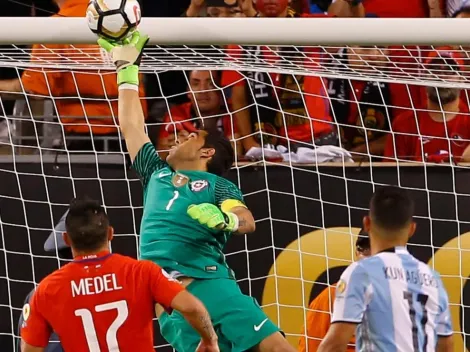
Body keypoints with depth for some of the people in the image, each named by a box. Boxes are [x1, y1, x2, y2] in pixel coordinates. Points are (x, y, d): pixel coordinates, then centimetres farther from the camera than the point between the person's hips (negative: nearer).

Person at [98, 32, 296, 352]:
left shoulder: (218, 186, 14)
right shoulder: (157, 174, 29)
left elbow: (248, 222, -3)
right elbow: (131, 126, 36)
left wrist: (225, 218, -25)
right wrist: (127, 69, 40)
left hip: (208, 280, -3)